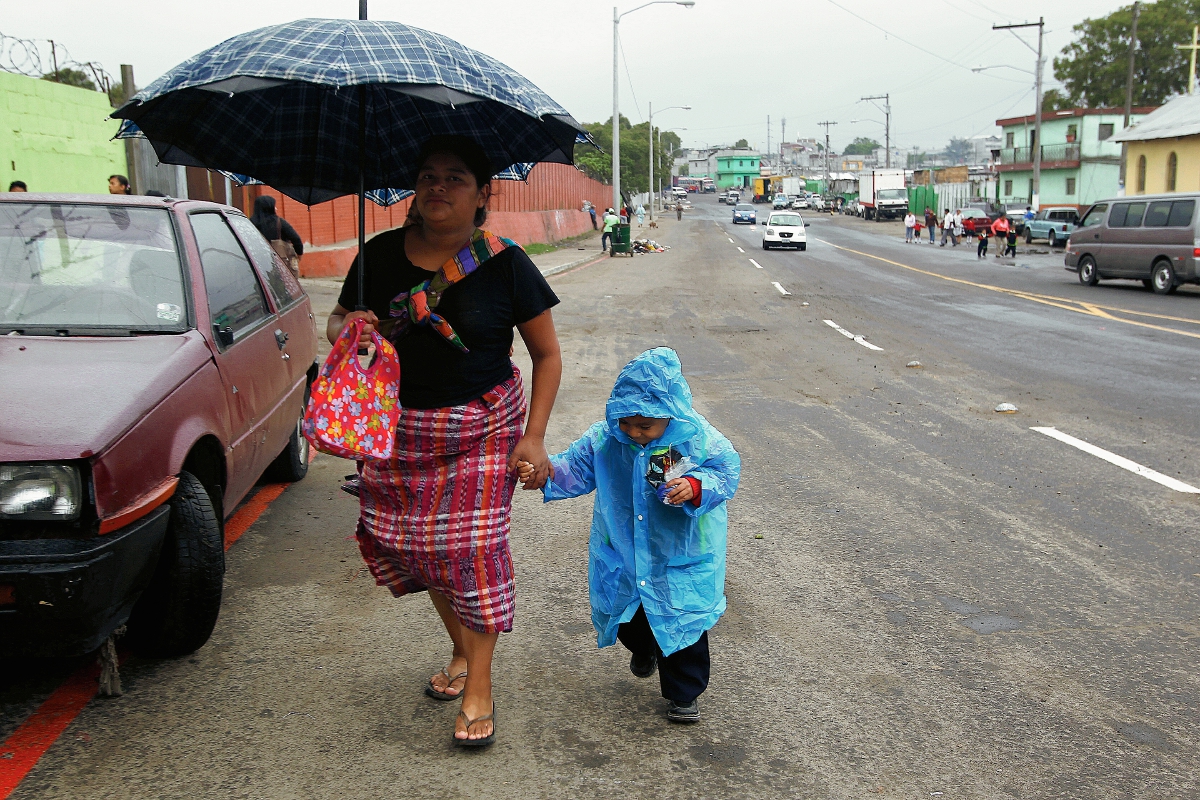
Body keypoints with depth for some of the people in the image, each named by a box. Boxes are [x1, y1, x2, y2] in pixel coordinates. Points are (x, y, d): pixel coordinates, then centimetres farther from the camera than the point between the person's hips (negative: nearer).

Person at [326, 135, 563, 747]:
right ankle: (461, 649, 35)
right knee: (412, 541, 9)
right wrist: (347, 327, -14)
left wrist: (535, 436, -9)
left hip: (481, 428, -3)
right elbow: (336, 321, 12)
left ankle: (478, 687, 10)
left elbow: (547, 354, -2)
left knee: (473, 545, -6)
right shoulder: (381, 255, -2)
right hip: (398, 426, 4)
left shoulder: (504, 264, -8)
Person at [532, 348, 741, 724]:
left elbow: (726, 470, -12)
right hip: (621, 555, 3)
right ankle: (644, 648, 56)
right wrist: (548, 472, -25)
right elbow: (577, 467, -5)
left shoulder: (699, 439, -18)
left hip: (681, 557, -3)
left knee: (683, 621, 2)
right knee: (624, 616, 19)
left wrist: (696, 488, -31)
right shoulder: (604, 438, -11)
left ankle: (683, 693, 25)